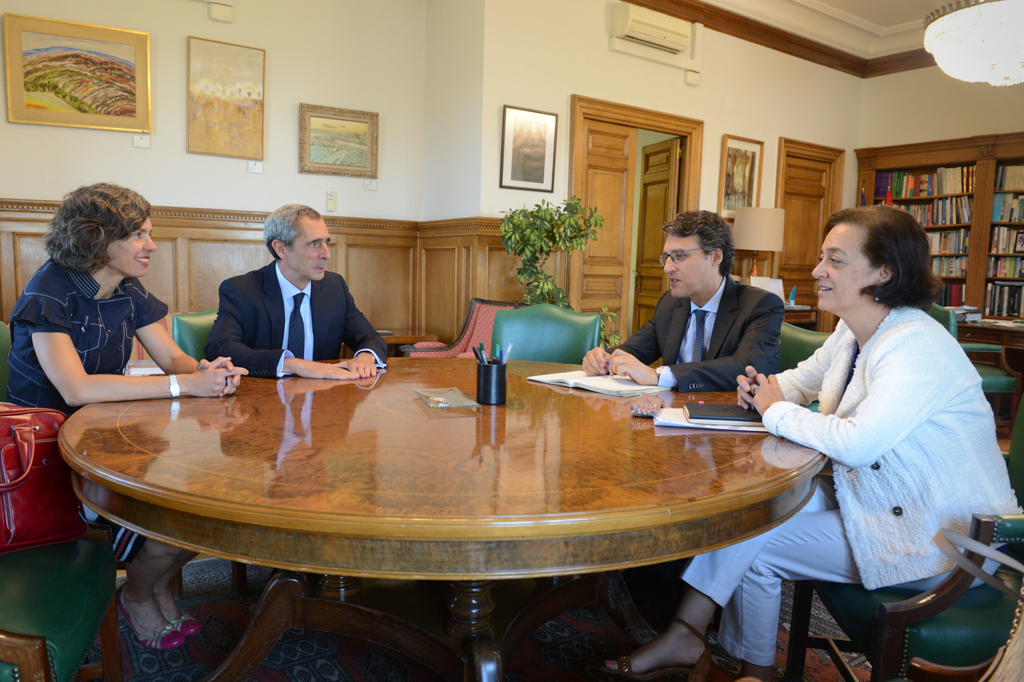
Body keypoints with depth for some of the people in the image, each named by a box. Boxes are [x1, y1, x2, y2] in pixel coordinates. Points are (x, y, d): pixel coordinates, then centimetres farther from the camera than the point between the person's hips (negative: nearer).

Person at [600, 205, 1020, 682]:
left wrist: (777, 412, -19)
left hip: (937, 537, -8)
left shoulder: (916, 347, -25)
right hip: (870, 496, 8)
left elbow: (859, 442, -35)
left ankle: (684, 637, 9)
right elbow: (804, 377, 20)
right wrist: (765, 390, -4)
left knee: (753, 545, -14)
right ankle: (687, 634, -1)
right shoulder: (851, 332, 4)